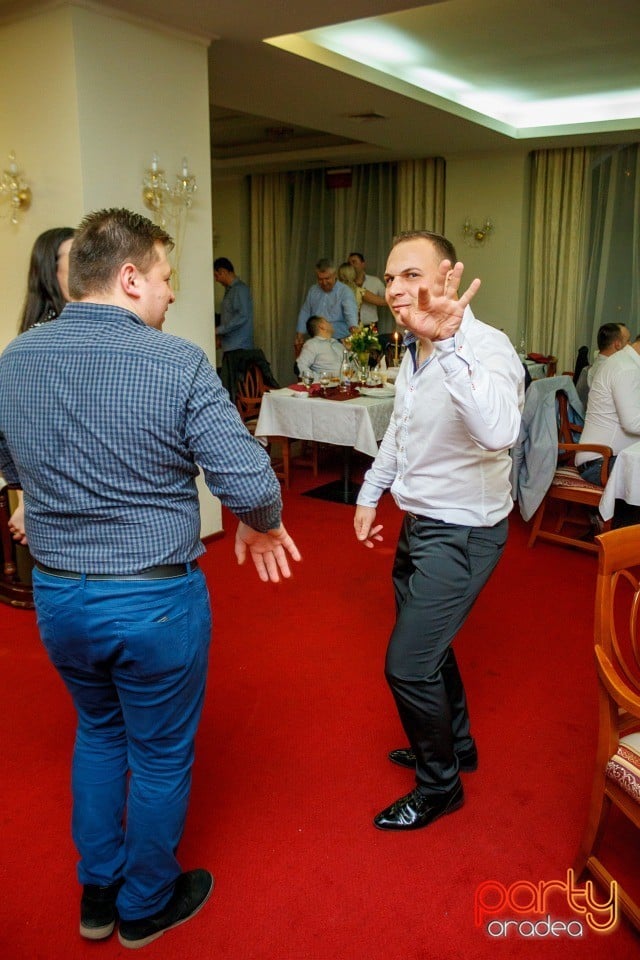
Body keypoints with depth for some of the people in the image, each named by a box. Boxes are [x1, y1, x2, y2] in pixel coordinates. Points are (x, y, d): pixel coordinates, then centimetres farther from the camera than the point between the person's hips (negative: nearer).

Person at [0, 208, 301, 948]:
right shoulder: (178, 363, -19)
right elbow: (248, 483, -20)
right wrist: (263, 528, 1)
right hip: (154, 599, -5)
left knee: (98, 730, 28)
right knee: (160, 755, 17)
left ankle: (96, 896, 43)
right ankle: (145, 907, 40)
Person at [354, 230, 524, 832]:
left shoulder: (486, 349, -26)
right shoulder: (413, 347, 3)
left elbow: (497, 434, -47)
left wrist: (447, 344, -54)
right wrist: (369, 494, 18)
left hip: (460, 533, -9)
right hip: (419, 523, 9)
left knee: (408, 665, -3)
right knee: (427, 644, 24)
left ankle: (439, 786, 23)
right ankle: (455, 744, 49)